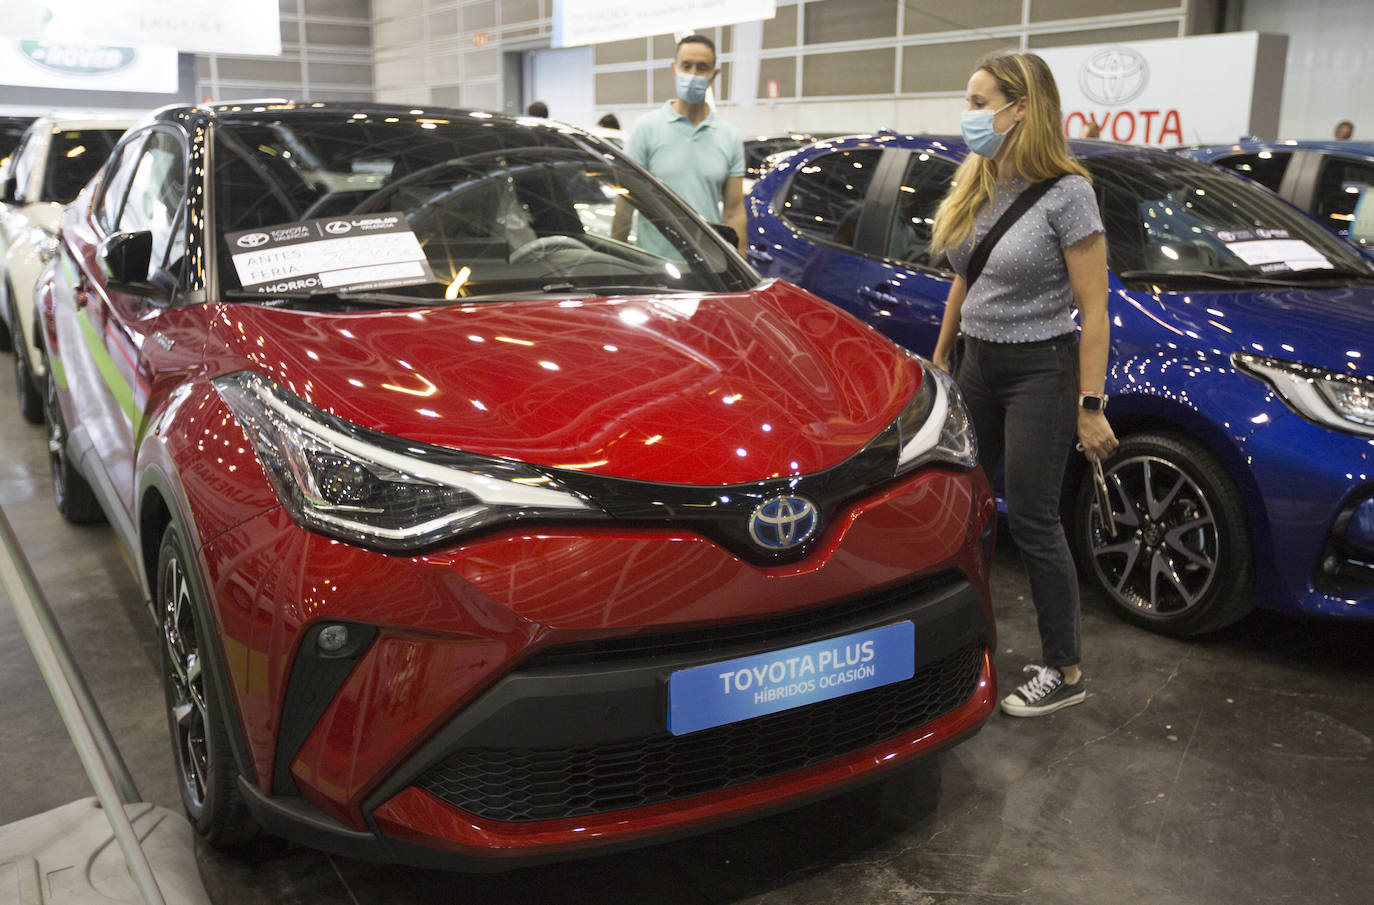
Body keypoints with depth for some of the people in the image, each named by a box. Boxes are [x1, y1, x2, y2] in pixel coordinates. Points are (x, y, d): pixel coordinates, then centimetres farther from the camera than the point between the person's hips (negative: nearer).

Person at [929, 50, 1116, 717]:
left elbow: (1093, 311, -15)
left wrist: (1090, 405, -17)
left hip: (1040, 370, -6)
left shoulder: (1064, 194, -15)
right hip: (979, 366, 7)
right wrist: (940, 355, 21)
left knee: (1032, 522, -3)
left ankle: (1065, 672, 11)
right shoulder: (975, 185, 5)